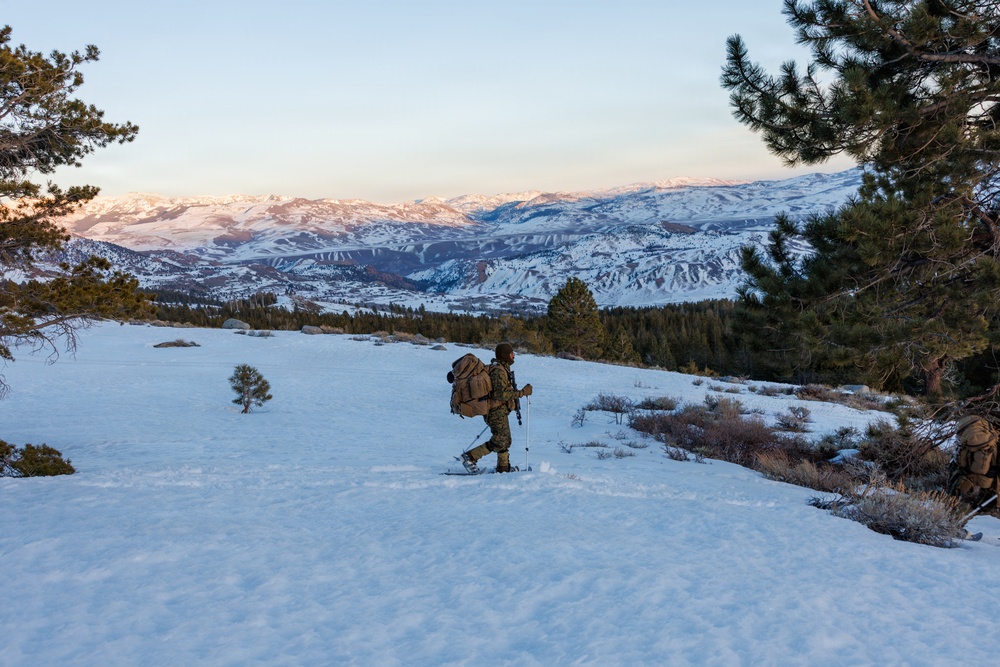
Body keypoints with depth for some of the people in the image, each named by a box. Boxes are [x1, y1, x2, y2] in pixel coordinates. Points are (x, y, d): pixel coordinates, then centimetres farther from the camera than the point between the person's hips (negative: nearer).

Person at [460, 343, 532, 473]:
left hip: (500, 411, 11)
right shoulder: (498, 371, -20)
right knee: (499, 442, -9)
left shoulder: (501, 368, 14)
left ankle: (504, 468, 21)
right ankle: (469, 457, -5)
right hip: (497, 412, -11)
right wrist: (522, 392, -23)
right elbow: (503, 394, -28)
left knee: (505, 440, 14)